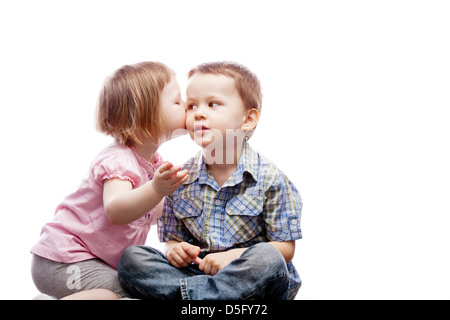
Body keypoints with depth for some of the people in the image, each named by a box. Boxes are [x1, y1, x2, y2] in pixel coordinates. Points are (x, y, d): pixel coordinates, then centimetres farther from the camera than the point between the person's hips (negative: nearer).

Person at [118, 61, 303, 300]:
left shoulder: (270, 179, -7)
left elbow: (286, 247, -6)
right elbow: (173, 238, 13)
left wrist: (235, 256, -21)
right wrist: (174, 249, -13)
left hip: (252, 277, -3)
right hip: (197, 270, 3)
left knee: (267, 258, -36)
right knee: (130, 257, -14)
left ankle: (185, 293, -29)